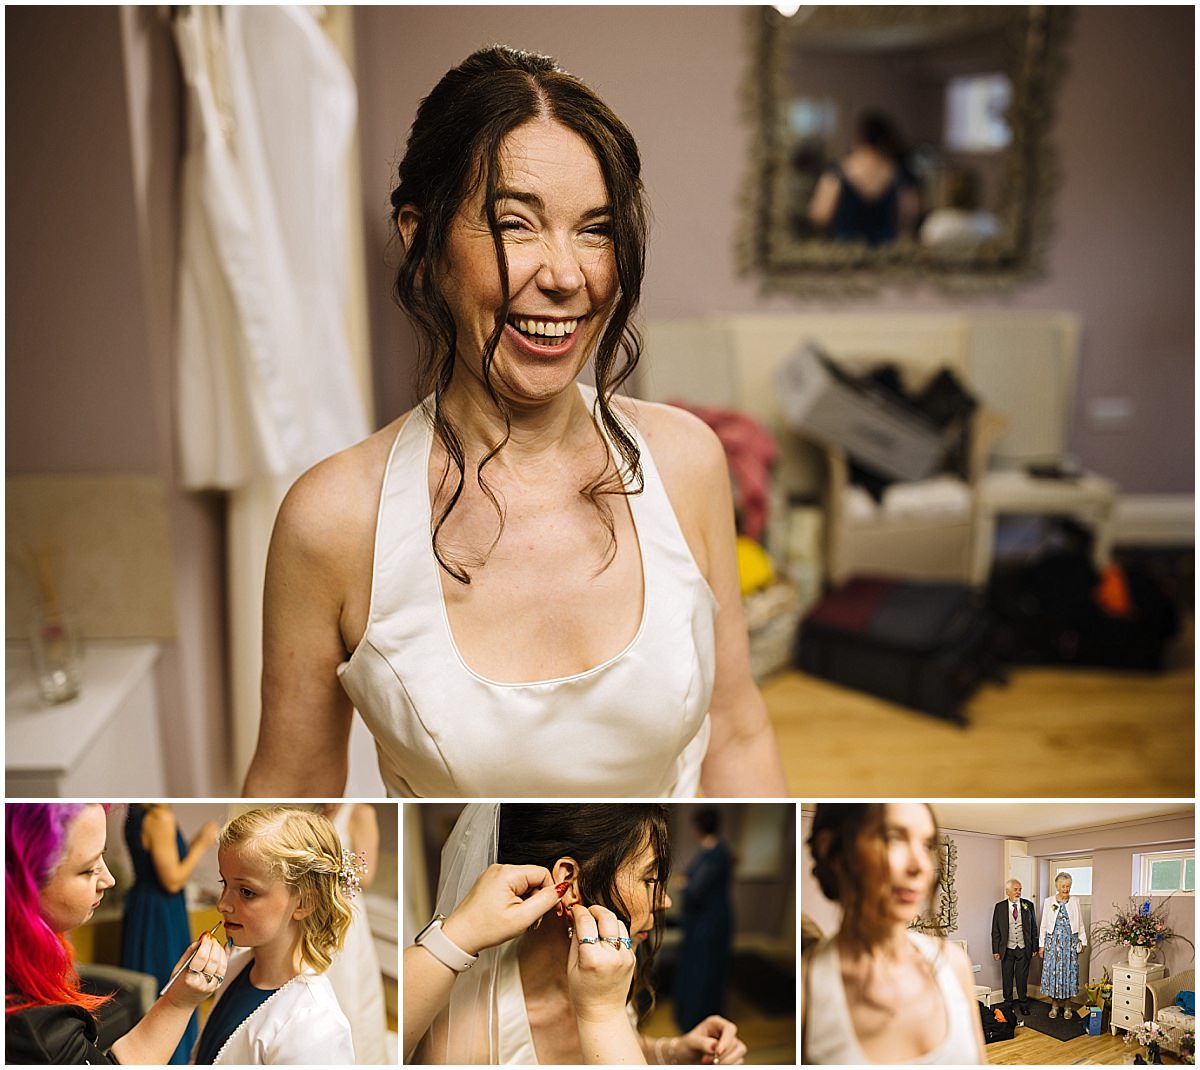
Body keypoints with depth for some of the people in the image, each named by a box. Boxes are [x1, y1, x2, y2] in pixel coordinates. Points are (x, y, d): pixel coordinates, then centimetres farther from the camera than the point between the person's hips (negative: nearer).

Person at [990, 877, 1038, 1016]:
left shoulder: (1028, 905, 0)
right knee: (1007, 977, 9)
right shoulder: (999, 907, -3)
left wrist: (1034, 947, 4)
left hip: (1024, 948, 0)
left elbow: (1033, 927, 6)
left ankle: (1023, 1002, 21)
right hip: (1006, 949, 0)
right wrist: (995, 950, -2)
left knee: (1022, 977, 5)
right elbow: (995, 931, 1)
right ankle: (1008, 1002, 23)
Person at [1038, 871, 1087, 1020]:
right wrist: (1041, 945, 2)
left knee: (1069, 971, 2)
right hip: (1053, 942, -1)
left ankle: (1067, 1006, 14)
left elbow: (1080, 924, 9)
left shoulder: (1075, 902, 4)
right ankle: (1054, 1005, 12)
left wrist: (1083, 941, 5)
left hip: (1070, 943, 1)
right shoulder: (1049, 902, 1)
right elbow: (1044, 925, 4)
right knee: (1052, 971, 0)